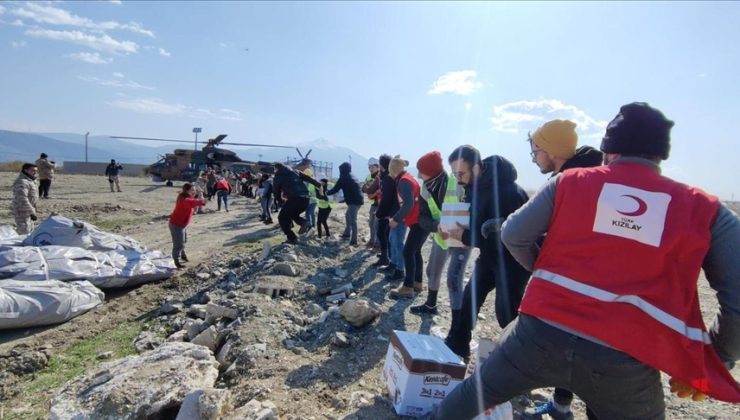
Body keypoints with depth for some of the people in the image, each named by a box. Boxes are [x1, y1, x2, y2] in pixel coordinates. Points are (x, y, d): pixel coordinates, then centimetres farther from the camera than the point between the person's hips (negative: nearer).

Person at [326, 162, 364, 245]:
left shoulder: (343, 178, -8)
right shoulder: (351, 177, 19)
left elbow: (335, 190, -6)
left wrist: (326, 193, 10)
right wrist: (346, 199, 33)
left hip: (354, 201, -9)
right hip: (358, 200, 10)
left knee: (352, 220, -10)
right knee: (347, 215, 25)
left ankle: (354, 240, -12)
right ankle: (347, 234, 33)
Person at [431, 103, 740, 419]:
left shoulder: (570, 182, 5)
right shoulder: (706, 210, 7)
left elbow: (513, 235, 4)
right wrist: (713, 363, 17)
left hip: (542, 334, 1)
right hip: (626, 363, 0)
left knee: (473, 394, 25)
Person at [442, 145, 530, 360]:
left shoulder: (507, 191, -29)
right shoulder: (475, 186, -2)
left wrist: (466, 236, -29)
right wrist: (456, 228, -12)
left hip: (512, 257, -8)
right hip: (490, 254, 8)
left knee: (506, 311, -7)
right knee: (469, 298, 10)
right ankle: (456, 345, 25)